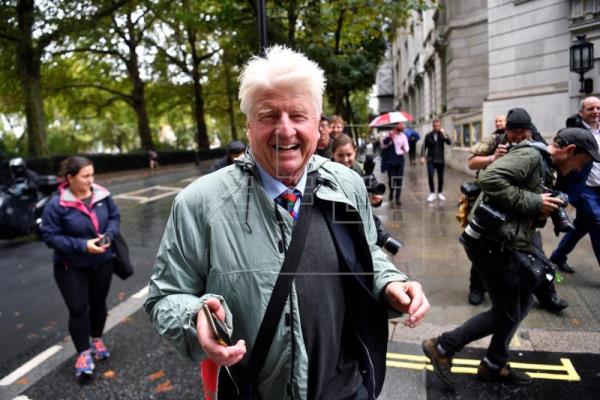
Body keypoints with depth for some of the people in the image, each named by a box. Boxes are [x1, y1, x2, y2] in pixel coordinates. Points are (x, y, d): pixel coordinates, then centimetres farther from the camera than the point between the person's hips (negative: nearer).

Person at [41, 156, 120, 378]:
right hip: (71, 266, -3)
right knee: (78, 309, -2)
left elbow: (114, 217, 2)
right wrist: (83, 245, -26)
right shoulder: (57, 204, -19)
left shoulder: (102, 195, -10)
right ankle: (84, 353, 17)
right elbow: (49, 236, -17)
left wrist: (108, 235, -18)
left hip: (102, 261, 4)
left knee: (99, 303, 18)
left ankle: (97, 340, 42)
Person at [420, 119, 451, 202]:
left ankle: (440, 193, 22)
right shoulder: (428, 135, 2)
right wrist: (422, 156, -10)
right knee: (430, 176, -11)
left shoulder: (442, 135, 4)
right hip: (431, 160, -1)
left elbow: (449, 142, -10)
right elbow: (424, 146, 1)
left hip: (440, 160, 1)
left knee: (440, 177, 6)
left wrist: (444, 134, -21)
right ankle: (432, 193, -1)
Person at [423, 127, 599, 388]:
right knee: (506, 313, 0)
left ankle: (493, 366, 34)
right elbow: (490, 179, -29)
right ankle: (442, 347, 11)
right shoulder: (530, 155, -12)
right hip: (492, 244, -10)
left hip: (508, 245, 10)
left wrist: (544, 212, 2)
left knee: (519, 306, 18)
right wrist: (533, 202, -22)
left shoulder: (544, 167, 19)